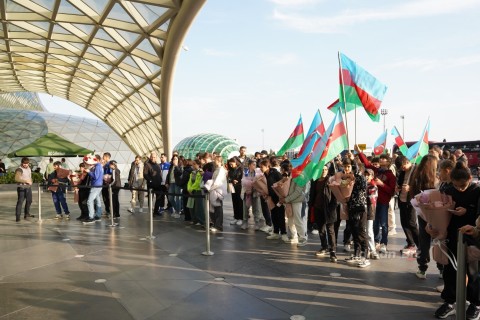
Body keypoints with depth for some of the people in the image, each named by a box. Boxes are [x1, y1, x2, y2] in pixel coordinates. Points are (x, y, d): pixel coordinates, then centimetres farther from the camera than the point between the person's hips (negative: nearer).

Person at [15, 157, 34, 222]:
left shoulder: (29, 168, 9)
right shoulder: (19, 169, -16)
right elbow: (17, 179, -28)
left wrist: (31, 181, 6)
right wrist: (26, 181, -32)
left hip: (28, 187, 8)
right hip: (21, 188, -8)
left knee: (29, 201, 17)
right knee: (20, 202, -9)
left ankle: (26, 214, 32)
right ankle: (17, 217, -5)